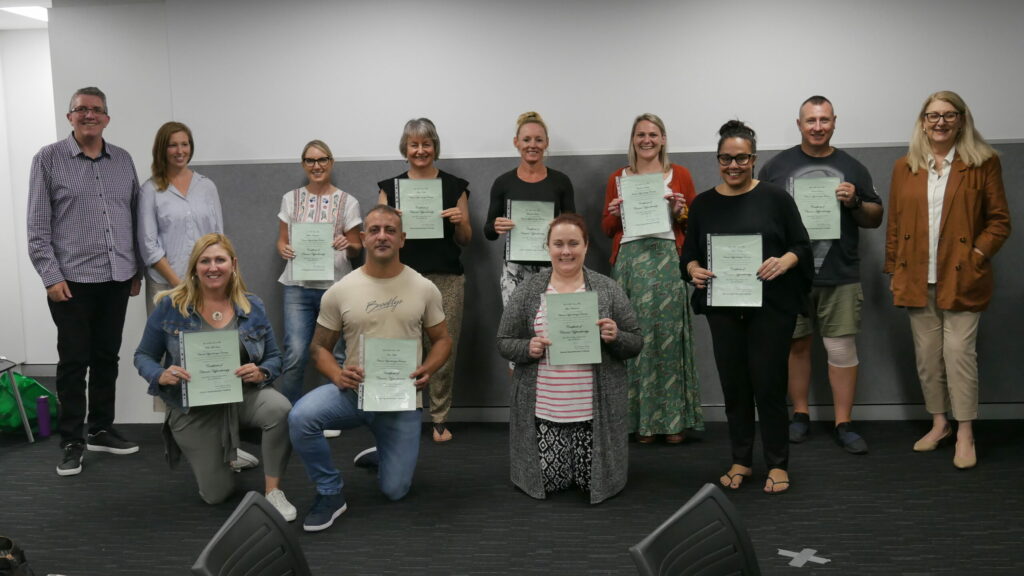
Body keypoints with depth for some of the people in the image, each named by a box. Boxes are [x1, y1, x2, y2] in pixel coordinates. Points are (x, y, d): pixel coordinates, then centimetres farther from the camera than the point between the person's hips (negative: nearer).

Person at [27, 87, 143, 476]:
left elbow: (135, 218, 13)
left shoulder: (123, 161, 9)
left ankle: (102, 431, 24)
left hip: (117, 279, 4)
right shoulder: (49, 159, -2)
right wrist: (51, 276, -10)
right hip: (72, 280, -4)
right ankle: (72, 442, 12)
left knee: (107, 358, 12)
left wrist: (137, 270, 10)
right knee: (74, 362, 2)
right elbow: (38, 226, -5)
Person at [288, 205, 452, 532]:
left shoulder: (424, 289, -1)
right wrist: (337, 375, -18)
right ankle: (330, 494, -7)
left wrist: (428, 369, -14)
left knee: (395, 491, 1)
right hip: (353, 392, 0)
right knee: (301, 417, -31)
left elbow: (442, 340, 7)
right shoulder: (340, 291, -3)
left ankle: (383, 457, 39)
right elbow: (319, 347, 3)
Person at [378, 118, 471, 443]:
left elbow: (466, 240, 10)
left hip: (447, 279, 0)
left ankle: (440, 419, 13)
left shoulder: (455, 186, 8)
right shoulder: (390, 187, 9)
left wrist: (460, 221, -10)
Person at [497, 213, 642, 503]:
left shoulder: (608, 289, 1)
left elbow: (635, 344, 4)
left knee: (596, 481, 3)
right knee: (548, 482, 3)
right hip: (543, 410, 0)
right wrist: (528, 348, -16)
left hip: (595, 410, 0)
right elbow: (504, 343, 5)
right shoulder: (527, 292, 2)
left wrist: (616, 337, -17)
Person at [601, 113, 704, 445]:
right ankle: (640, 421, 6)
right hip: (628, 261, 1)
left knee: (667, 335, -3)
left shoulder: (679, 175, 10)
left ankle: (673, 419, 5)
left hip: (666, 258, -1)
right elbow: (607, 229, 17)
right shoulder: (618, 178, 14)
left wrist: (681, 211, -8)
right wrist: (615, 214, -4)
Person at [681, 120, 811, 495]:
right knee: (733, 385, 9)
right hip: (723, 308, 3)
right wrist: (694, 270, -12)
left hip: (771, 306, -3)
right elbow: (688, 253, 10)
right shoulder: (703, 203, 8)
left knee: (768, 384, -2)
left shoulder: (775, 198, 0)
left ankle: (777, 464, 14)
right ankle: (740, 461, 24)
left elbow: (802, 246, 1)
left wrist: (784, 262, -20)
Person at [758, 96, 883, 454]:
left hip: (840, 277, 1)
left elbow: (875, 219, 12)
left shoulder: (852, 168, 10)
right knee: (796, 345, 8)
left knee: (842, 348, 0)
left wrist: (855, 203, -7)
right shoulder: (777, 166, 6)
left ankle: (843, 424, 9)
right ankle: (800, 415, 22)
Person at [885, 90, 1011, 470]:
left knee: (959, 352, -6)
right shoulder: (904, 167, 9)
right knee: (927, 355, 8)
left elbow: (999, 221, 1)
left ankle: (965, 435, 4)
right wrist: (894, 270, 7)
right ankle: (939, 424, 23)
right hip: (917, 280, 3)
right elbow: (894, 224, 11)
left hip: (961, 278, -3)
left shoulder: (984, 163, 1)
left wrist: (976, 256, -10)